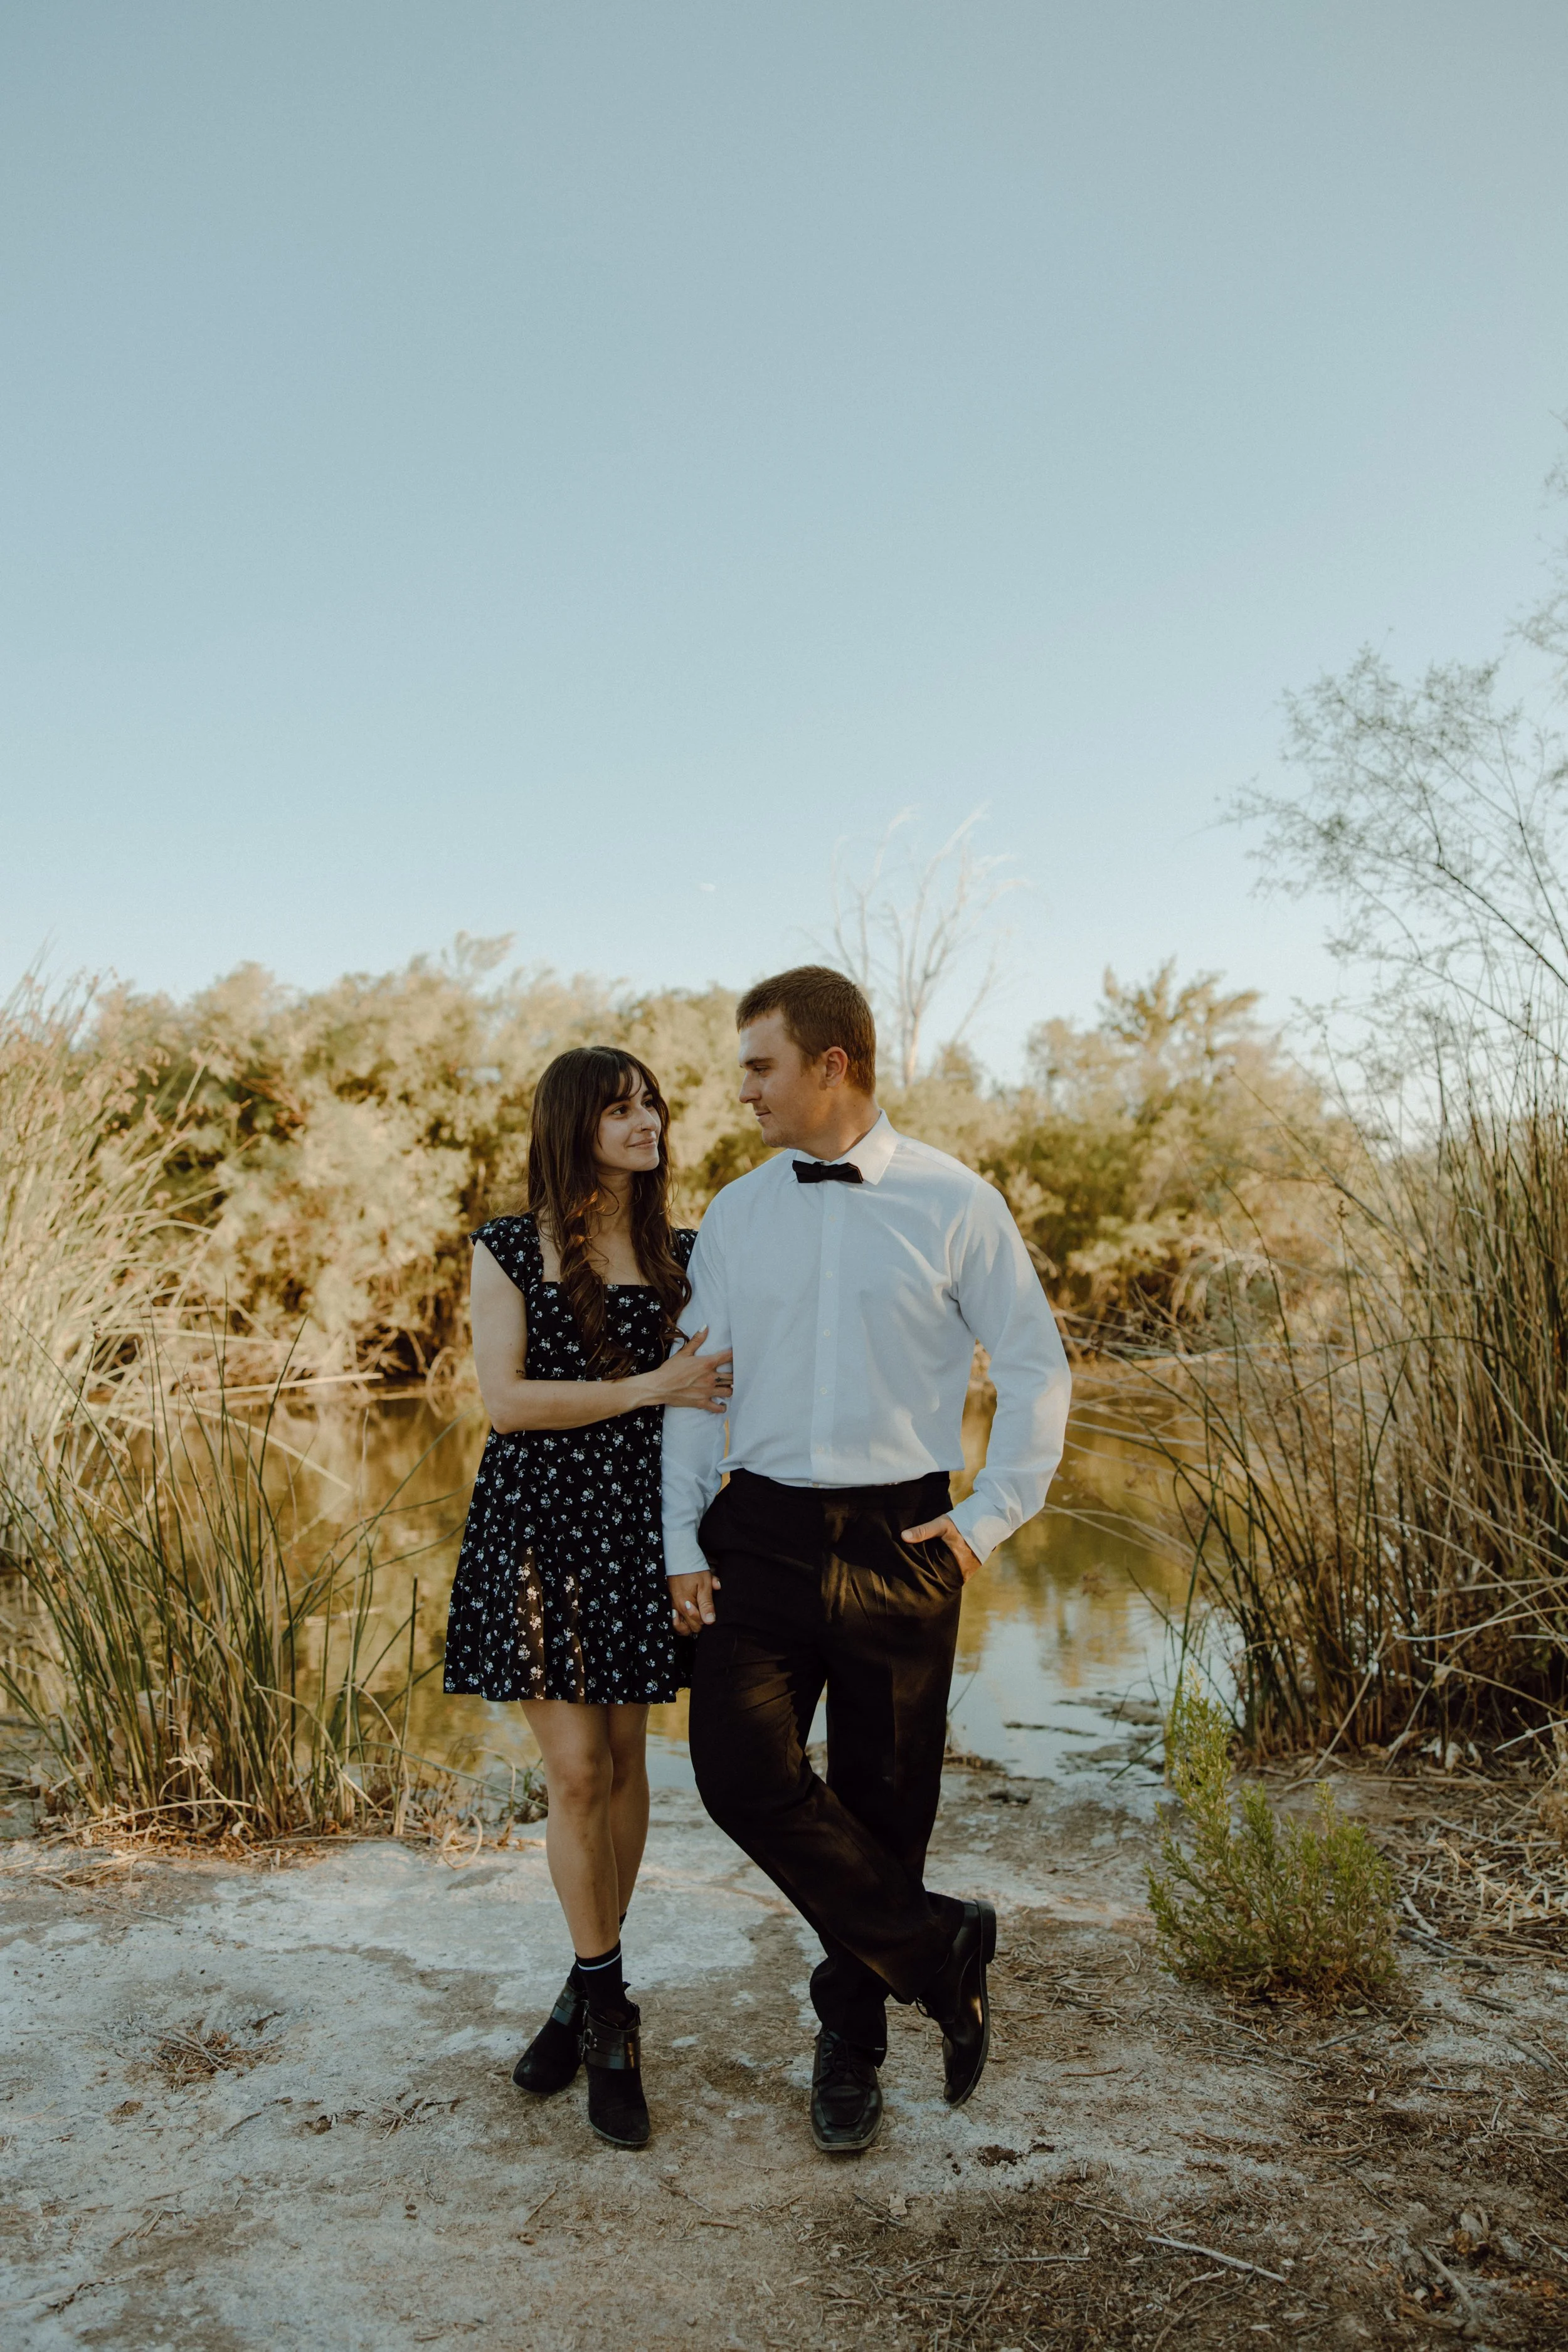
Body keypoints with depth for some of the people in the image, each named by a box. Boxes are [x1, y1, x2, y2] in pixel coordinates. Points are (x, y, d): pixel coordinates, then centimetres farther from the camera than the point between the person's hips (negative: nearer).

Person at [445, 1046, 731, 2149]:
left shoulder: (681, 1255, 7)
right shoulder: (509, 1250, -1)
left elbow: (715, 1380, 13)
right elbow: (507, 1400, -11)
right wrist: (650, 1387, -17)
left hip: (638, 1521, 3)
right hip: (539, 1520, -2)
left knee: (624, 1761, 9)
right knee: (576, 1769, -3)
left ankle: (590, 1990, 27)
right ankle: (607, 2015, 14)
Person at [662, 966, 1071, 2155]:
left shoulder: (954, 1203, -3)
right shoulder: (735, 1214, 6)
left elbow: (1036, 1364, 3)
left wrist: (991, 1517, -2)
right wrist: (684, 1543, 4)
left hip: (898, 1541, -2)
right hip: (759, 1534, 3)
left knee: (883, 1798, 8)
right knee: (741, 1771, -11)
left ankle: (852, 2040, 32)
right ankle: (941, 1947, 10)